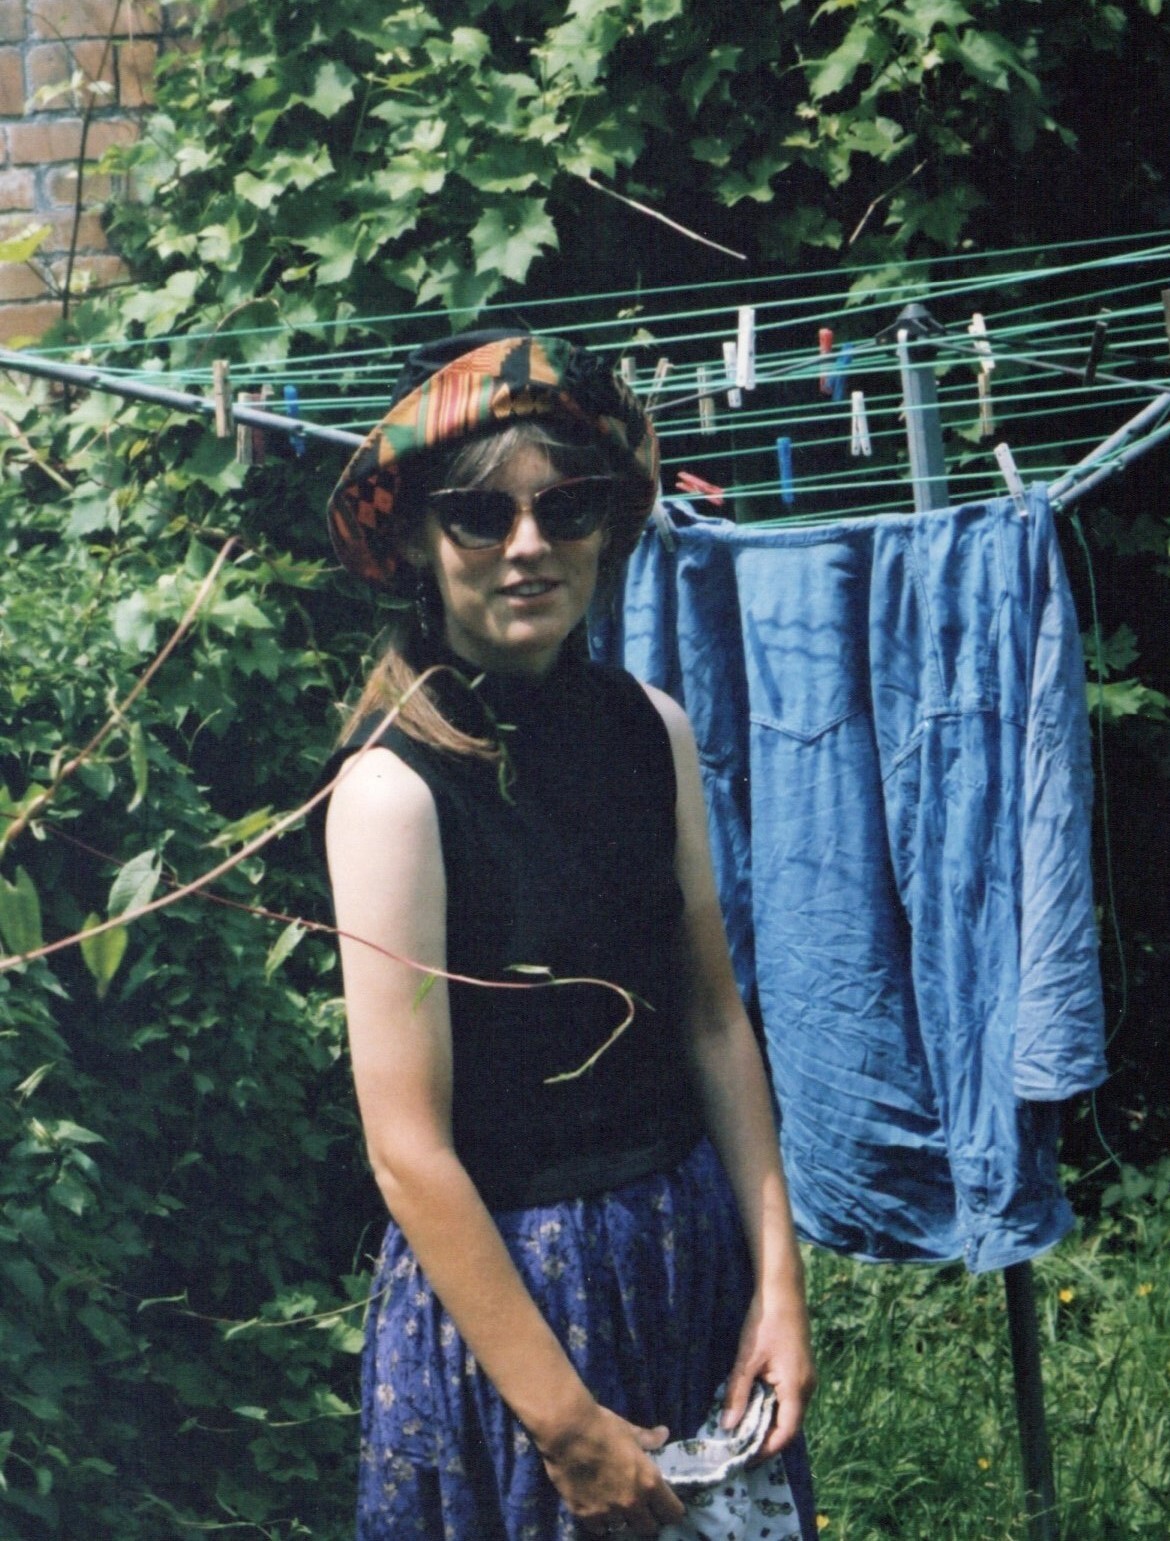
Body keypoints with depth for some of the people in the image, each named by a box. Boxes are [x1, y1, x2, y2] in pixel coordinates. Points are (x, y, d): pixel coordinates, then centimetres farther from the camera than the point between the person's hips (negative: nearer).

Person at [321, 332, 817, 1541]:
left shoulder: (652, 730, -1)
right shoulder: (394, 785, -19)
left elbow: (713, 1018, 4)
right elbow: (408, 1151, -20)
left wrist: (777, 1279, -2)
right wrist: (569, 1425, -18)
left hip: (695, 1241, 6)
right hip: (509, 1271, -6)